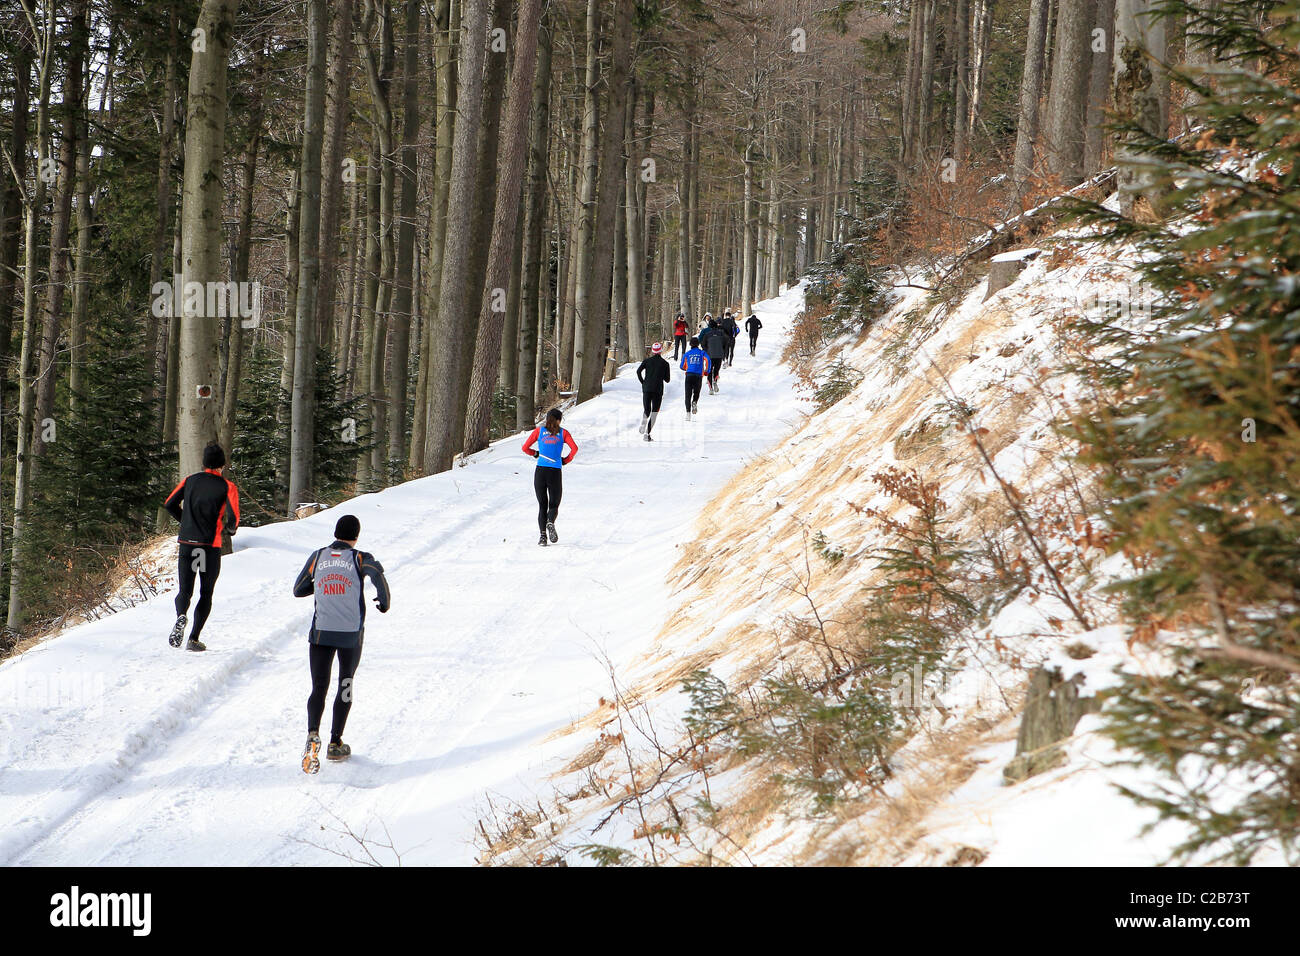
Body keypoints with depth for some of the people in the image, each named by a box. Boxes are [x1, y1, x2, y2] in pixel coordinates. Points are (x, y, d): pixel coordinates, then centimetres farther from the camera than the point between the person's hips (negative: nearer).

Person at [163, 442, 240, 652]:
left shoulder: (190, 481, 7)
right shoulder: (227, 487, -5)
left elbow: (169, 505, 8)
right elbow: (232, 518, -14)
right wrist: (230, 529, 9)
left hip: (186, 544, 2)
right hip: (210, 546, -2)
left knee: (185, 591, 8)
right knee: (206, 594, 12)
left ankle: (181, 617, -25)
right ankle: (194, 639, 4)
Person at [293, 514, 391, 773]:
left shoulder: (318, 557, 5)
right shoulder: (360, 558, -3)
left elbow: (298, 590, 12)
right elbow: (376, 572, -25)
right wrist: (385, 601, -8)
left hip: (321, 633, 1)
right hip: (351, 635, -1)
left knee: (319, 688, 0)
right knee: (345, 687, 17)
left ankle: (313, 734, -27)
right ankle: (335, 744, 18)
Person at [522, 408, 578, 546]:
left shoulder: (539, 430, 9)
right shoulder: (563, 432, 7)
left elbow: (525, 448, 6)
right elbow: (574, 448, -6)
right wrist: (565, 461, 9)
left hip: (540, 471, 1)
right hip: (555, 472, -1)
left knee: (542, 505, 10)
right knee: (554, 504, 9)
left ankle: (542, 534, -8)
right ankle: (550, 523, -23)